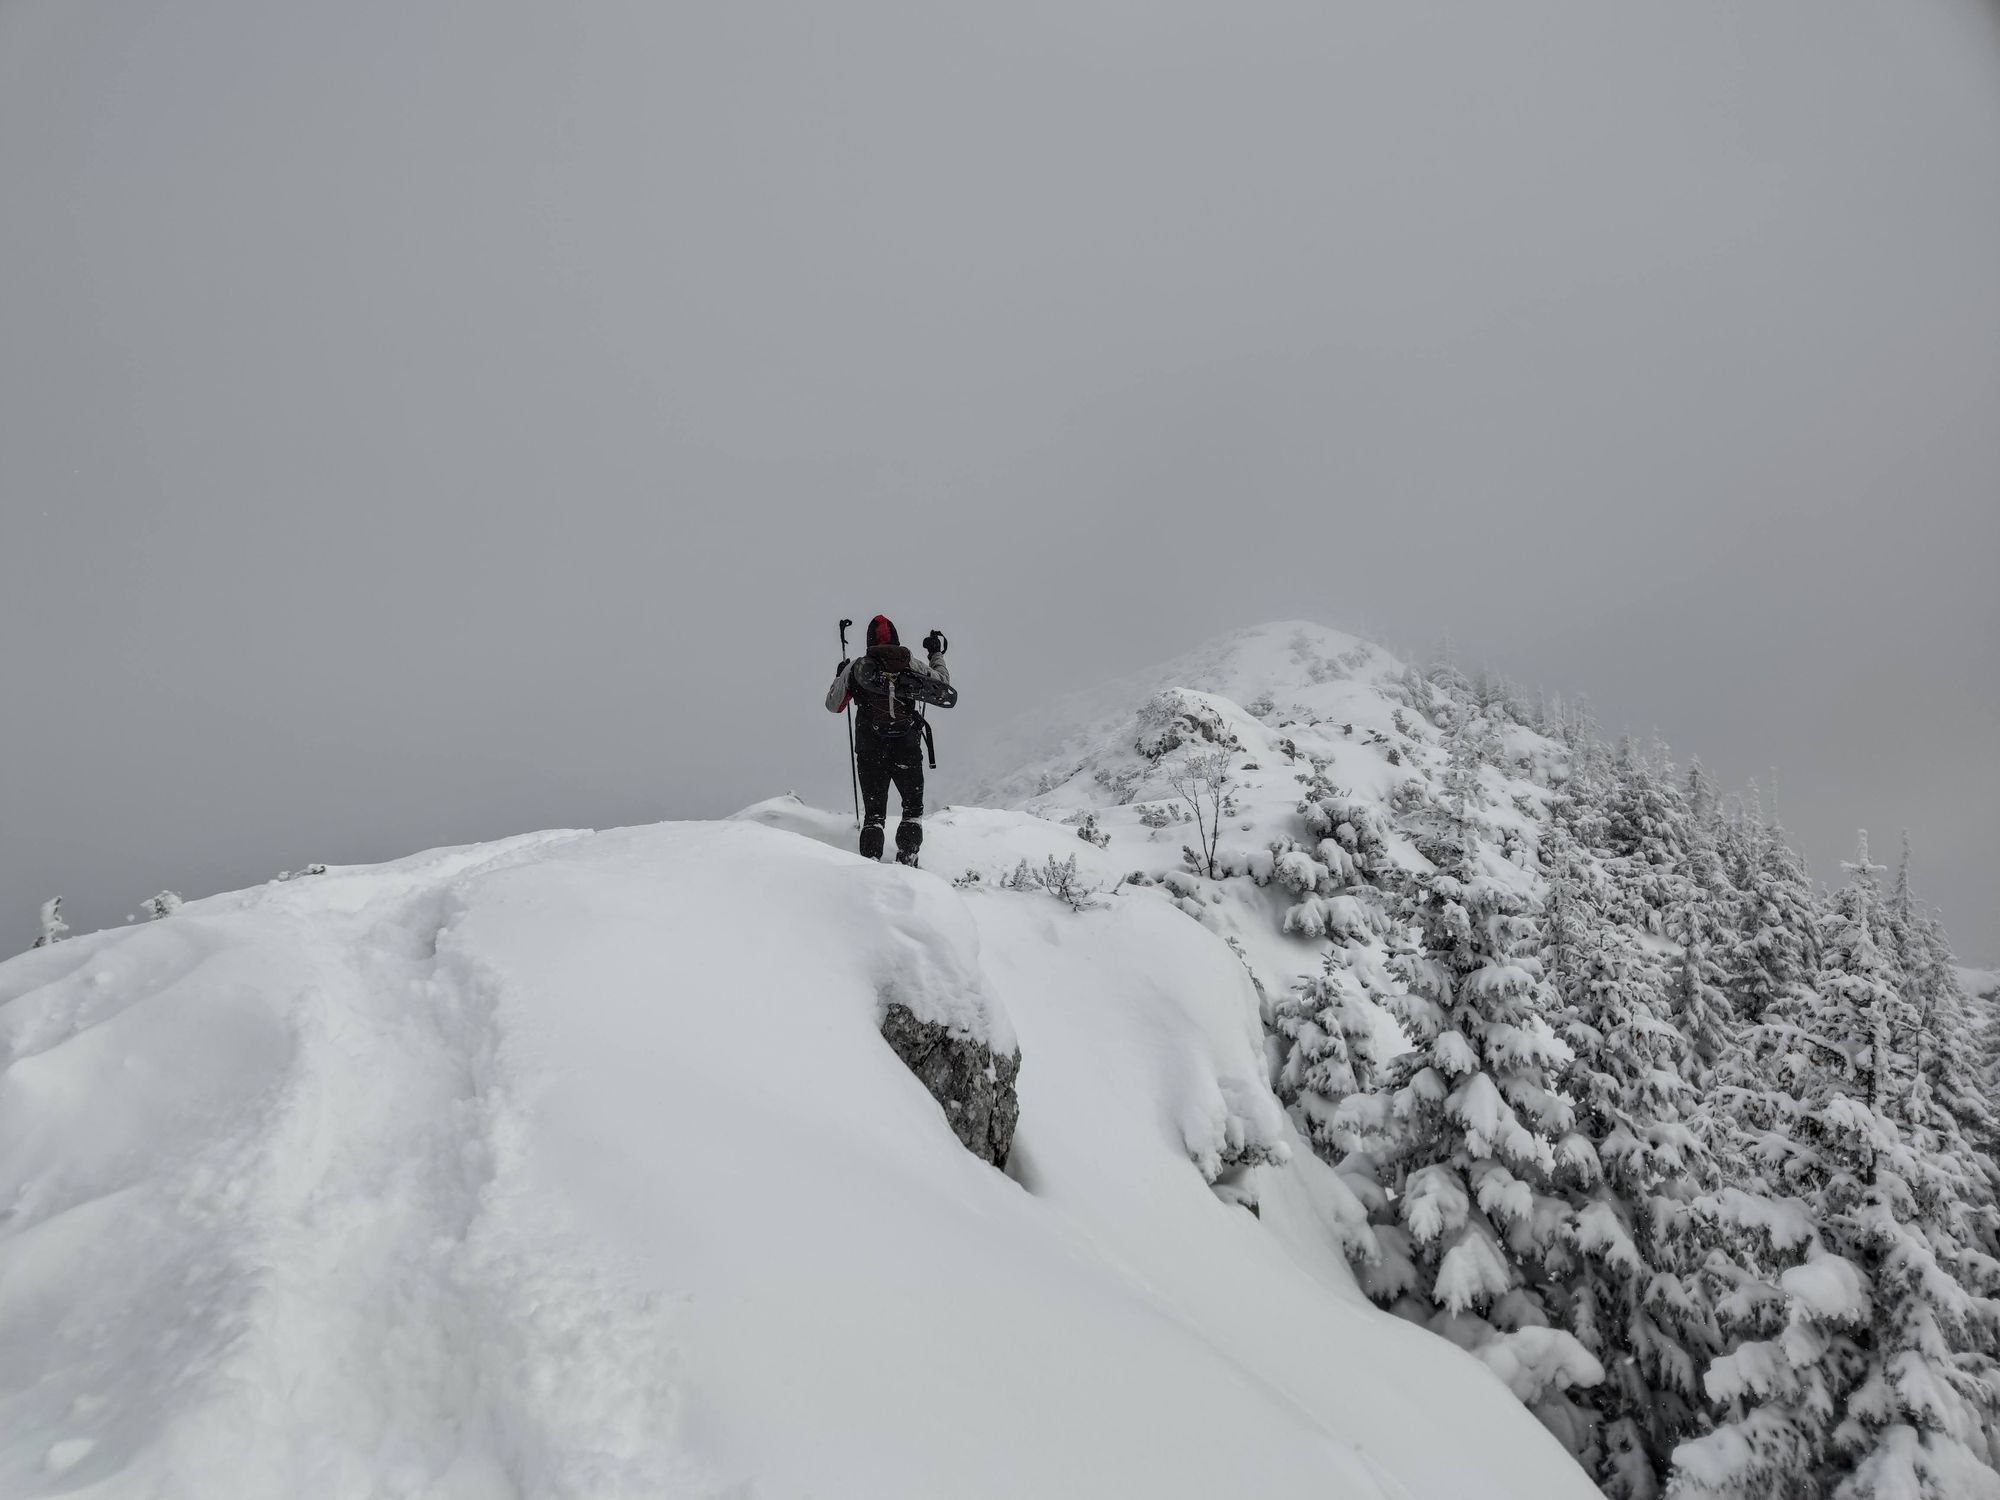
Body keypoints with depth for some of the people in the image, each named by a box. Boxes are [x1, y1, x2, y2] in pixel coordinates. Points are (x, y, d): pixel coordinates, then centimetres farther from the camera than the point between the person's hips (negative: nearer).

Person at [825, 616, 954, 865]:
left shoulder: (856, 668, -2)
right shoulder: (914, 667, -2)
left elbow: (833, 705, 8)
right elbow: (948, 695, 9)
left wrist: (840, 676, 27)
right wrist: (937, 655, 20)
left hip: (869, 753, 1)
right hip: (907, 751, -1)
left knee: (873, 812, 11)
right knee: (913, 807, 15)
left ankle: (871, 860, -3)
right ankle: (907, 858, -1)